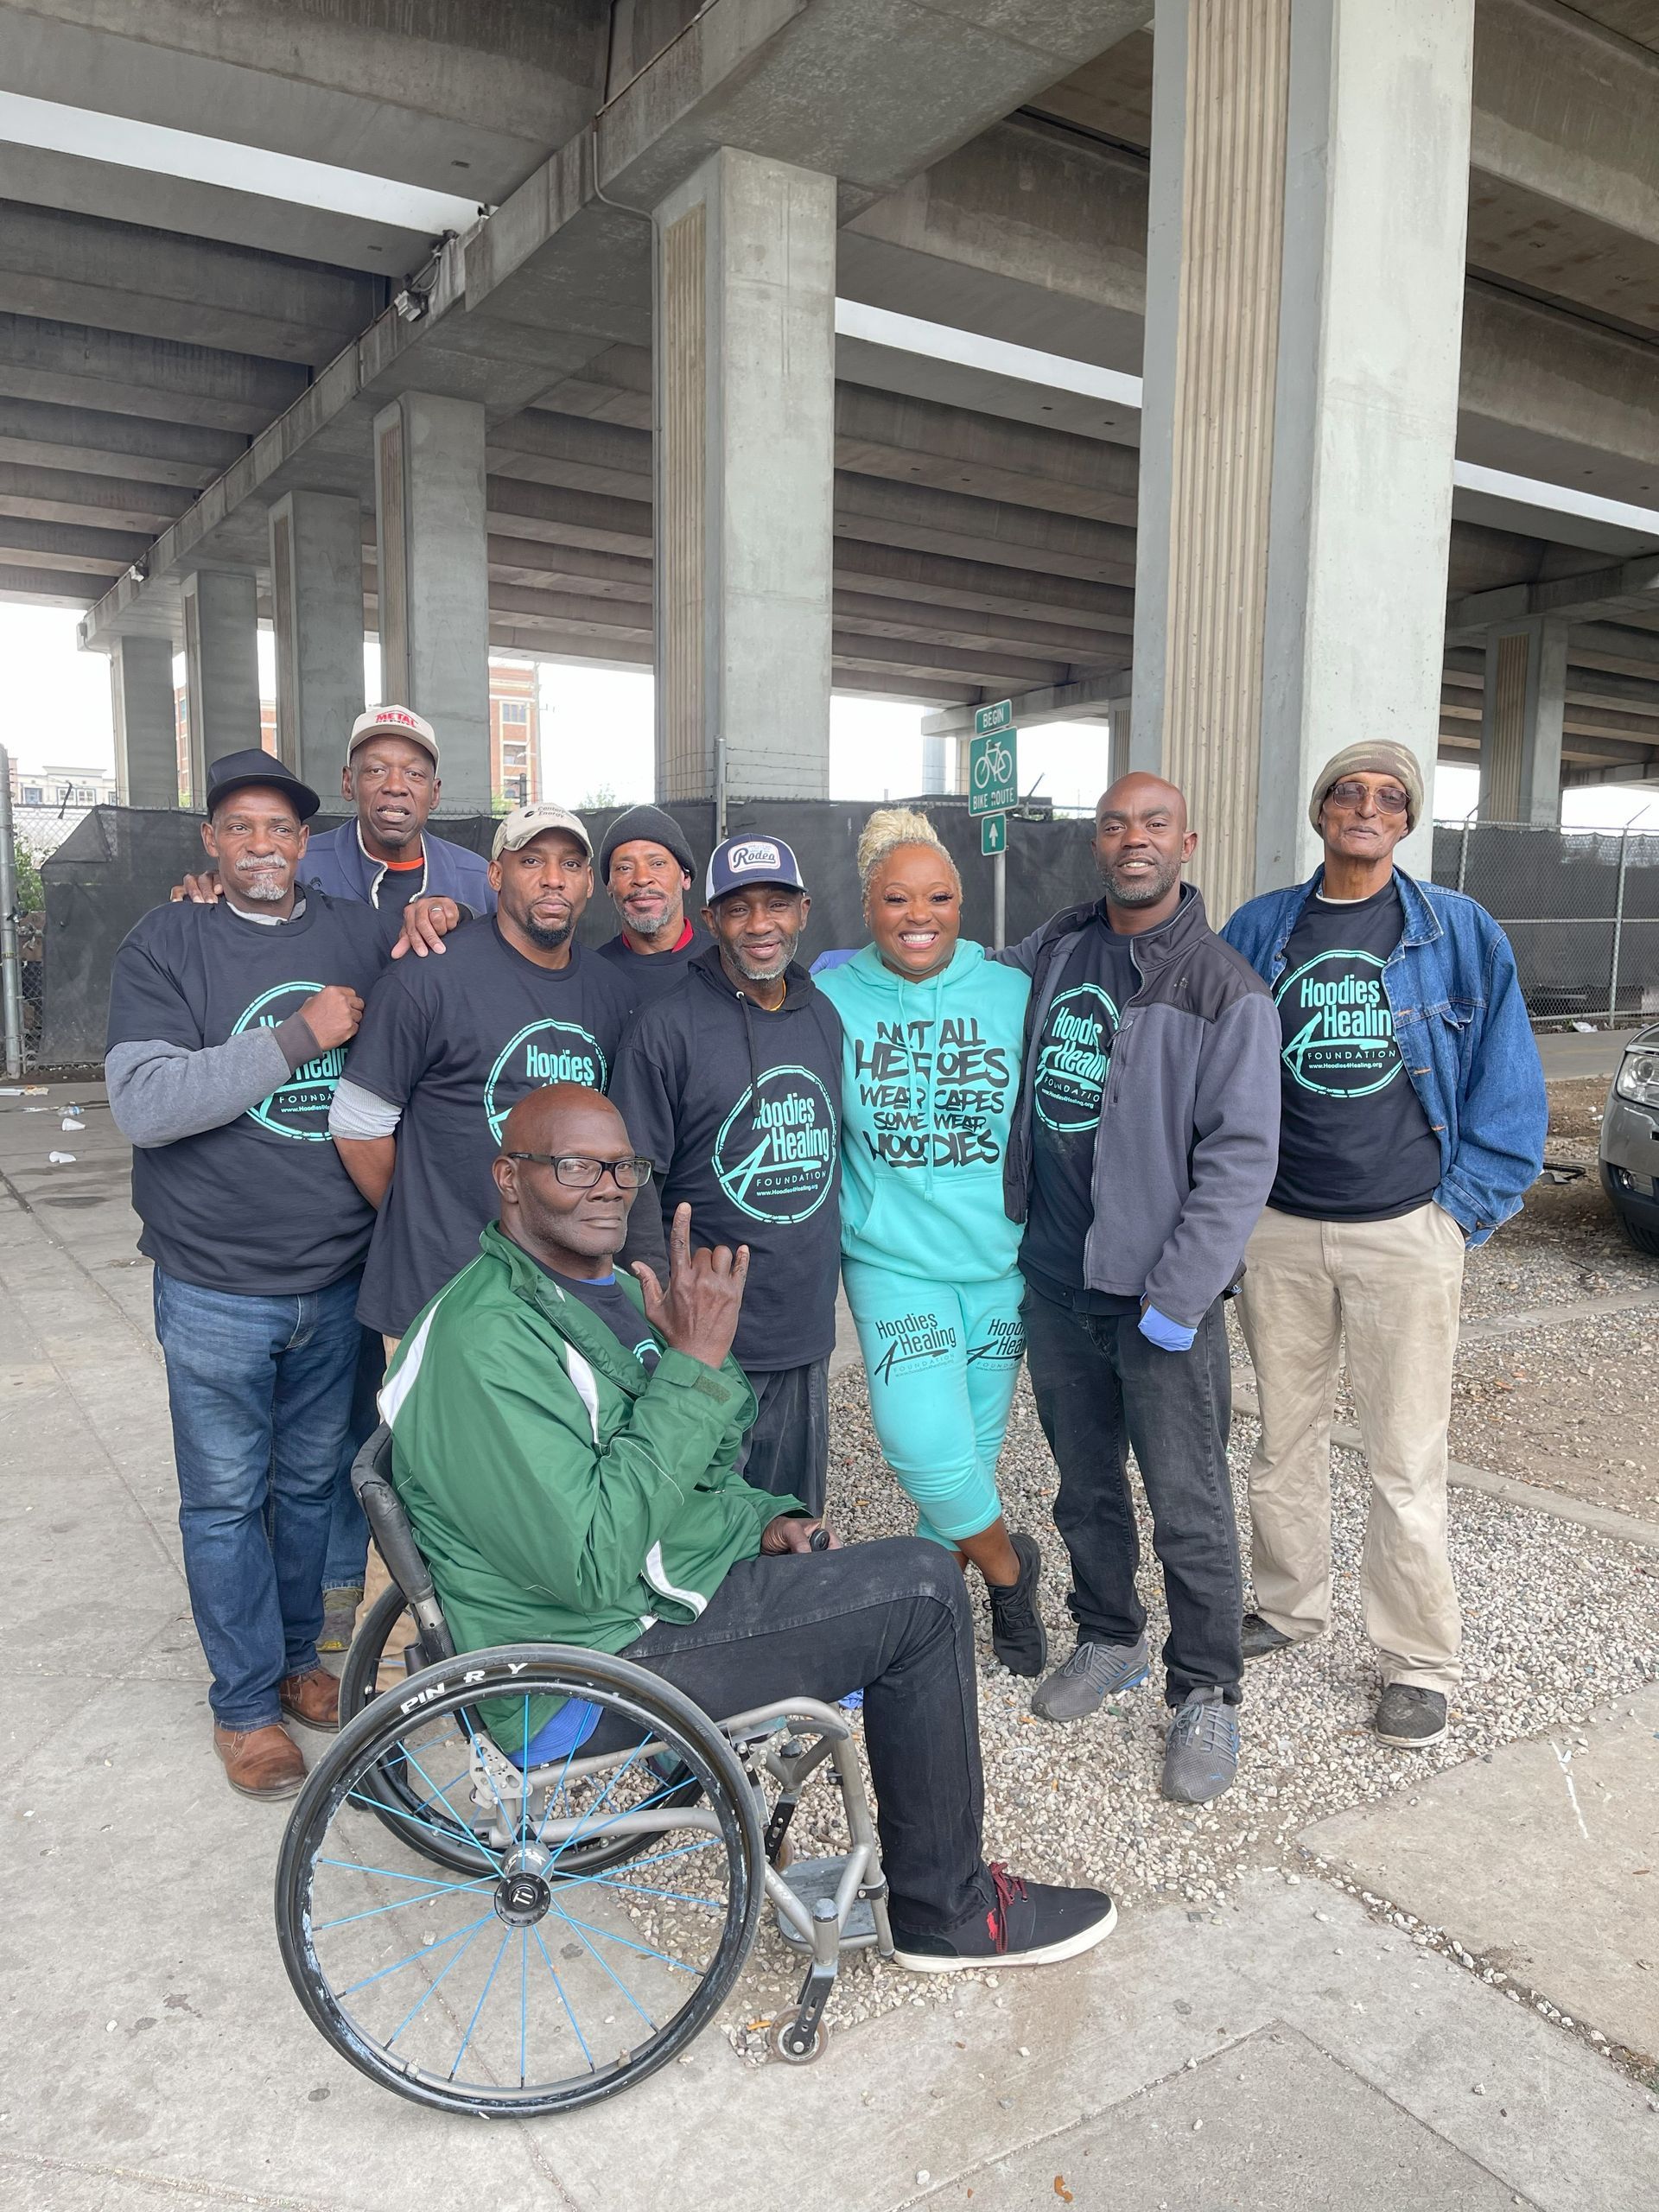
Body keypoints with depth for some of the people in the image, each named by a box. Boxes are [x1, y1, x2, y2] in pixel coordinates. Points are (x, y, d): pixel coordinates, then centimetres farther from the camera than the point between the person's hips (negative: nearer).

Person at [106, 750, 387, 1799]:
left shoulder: (361, 934, 3)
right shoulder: (168, 944, -6)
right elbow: (143, 1104, -18)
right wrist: (296, 1036, -22)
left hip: (338, 1280, 3)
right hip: (217, 1291, -3)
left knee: (314, 1484, 18)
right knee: (227, 1499, 9)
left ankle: (299, 1655, 38)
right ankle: (246, 1701, 27)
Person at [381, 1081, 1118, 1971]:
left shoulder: (612, 1289, 8)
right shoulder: (486, 1339, -23)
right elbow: (594, 1565, -29)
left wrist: (758, 1519, 0)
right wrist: (695, 1363, -28)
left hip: (643, 1583, 10)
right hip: (596, 1659, -9)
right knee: (921, 1593, -12)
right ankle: (946, 1912, 7)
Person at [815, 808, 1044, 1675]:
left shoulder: (1014, 994, -1)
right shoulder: (831, 997, -3)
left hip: (1001, 1259, 2)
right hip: (893, 1260, -1)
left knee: (973, 1447, 11)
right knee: (928, 1448, -14)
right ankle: (1009, 1568, 14)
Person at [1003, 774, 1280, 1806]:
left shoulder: (1226, 988, -10)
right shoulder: (1055, 948, 6)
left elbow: (1241, 1156, -14)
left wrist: (1176, 1297, -18)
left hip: (1164, 1293, -5)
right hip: (1055, 1282, 5)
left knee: (1189, 1509, 4)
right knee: (1086, 1486, 19)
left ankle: (1206, 1697, 22)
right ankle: (1109, 1641, 39)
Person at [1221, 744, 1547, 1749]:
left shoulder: (1461, 933, -2)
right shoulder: (1260, 931, 4)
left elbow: (1509, 1083, 0)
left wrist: (1465, 1206, -5)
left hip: (1406, 1232, -3)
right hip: (1282, 1230, 3)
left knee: (1407, 1462, 3)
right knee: (1286, 1437, 16)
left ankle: (1422, 1662, 20)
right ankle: (1290, 1603, 35)